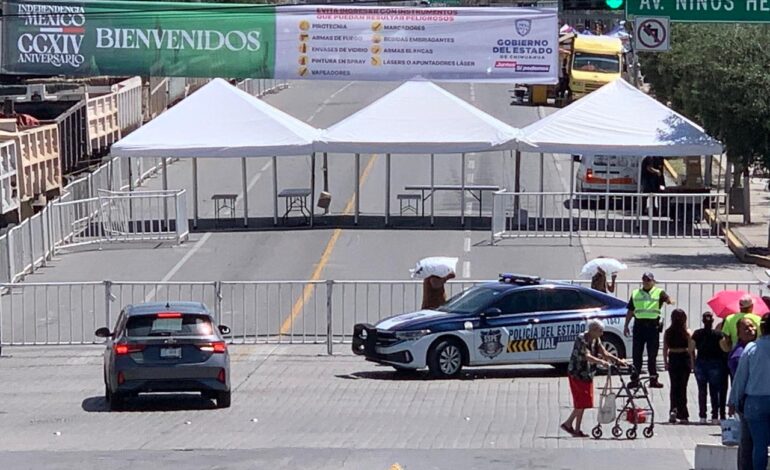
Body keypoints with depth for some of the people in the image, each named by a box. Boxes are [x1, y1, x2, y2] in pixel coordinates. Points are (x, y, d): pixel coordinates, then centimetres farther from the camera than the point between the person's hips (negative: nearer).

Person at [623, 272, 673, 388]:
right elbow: (630, 311, 18)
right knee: (637, 353, 3)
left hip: (653, 325, -2)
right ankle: (634, 378, 7)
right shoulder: (635, 293, 16)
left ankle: (653, 378, 7)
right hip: (639, 325, 2)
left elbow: (667, 299, -15)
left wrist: (669, 300, -39)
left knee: (652, 354, 2)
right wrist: (626, 325, 12)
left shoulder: (659, 292, 5)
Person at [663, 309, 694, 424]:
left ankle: (673, 409, -8)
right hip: (684, 359, -2)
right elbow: (691, 349, -8)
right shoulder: (687, 333, -8)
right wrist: (693, 362, 1)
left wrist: (665, 362, 13)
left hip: (672, 359, 2)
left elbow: (665, 349, 3)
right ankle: (683, 415, 5)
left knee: (674, 386, 12)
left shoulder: (667, 332, -1)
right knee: (682, 387, 4)